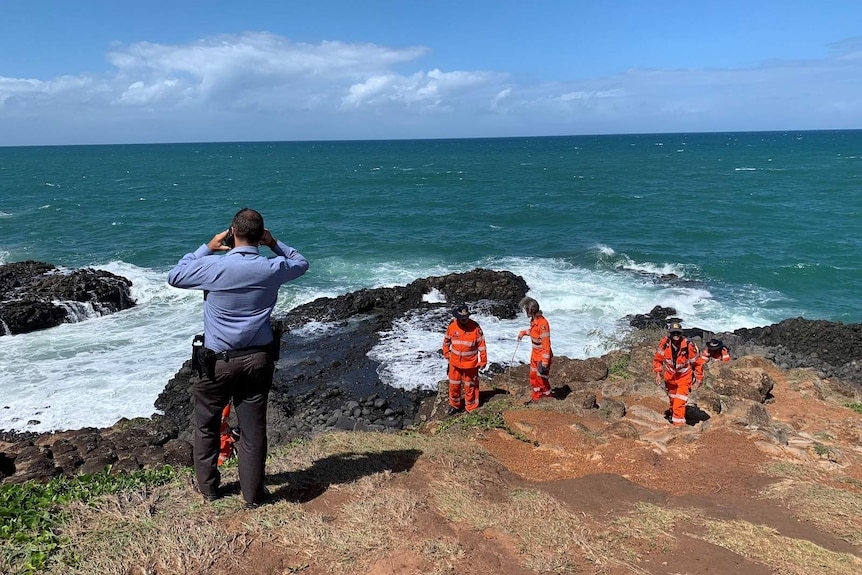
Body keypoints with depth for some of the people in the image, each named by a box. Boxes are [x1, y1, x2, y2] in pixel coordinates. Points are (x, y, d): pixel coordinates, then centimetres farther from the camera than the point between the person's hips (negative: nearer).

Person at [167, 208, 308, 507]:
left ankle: (208, 487, 31)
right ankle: (252, 493, 21)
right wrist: (275, 243, 13)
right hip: (258, 359, 2)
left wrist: (207, 248, 7)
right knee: (253, 428, 10)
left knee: (206, 425, 18)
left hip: (218, 361, -2)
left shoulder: (214, 266, -15)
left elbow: (174, 277, 3)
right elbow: (301, 263, 14)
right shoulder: (272, 269, -8)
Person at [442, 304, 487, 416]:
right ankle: (455, 405, 33)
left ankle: (471, 408, 22)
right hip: (455, 363, 3)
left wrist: (483, 360, -5)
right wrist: (447, 355, 11)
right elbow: (446, 341, 9)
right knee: (454, 385, 14)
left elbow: (481, 344, -7)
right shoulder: (452, 326, -7)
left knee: (470, 386, 7)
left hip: (470, 363, -3)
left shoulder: (475, 327, -14)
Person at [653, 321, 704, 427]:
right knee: (672, 400, 22)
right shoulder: (665, 344, -18)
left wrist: (699, 377, -3)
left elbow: (698, 362, -10)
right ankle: (673, 416, 46)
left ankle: (679, 424, -8)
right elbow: (657, 359, 0)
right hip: (670, 377, 4)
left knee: (680, 402, -14)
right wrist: (658, 373, -6)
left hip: (684, 377, -4)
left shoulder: (688, 346, -26)